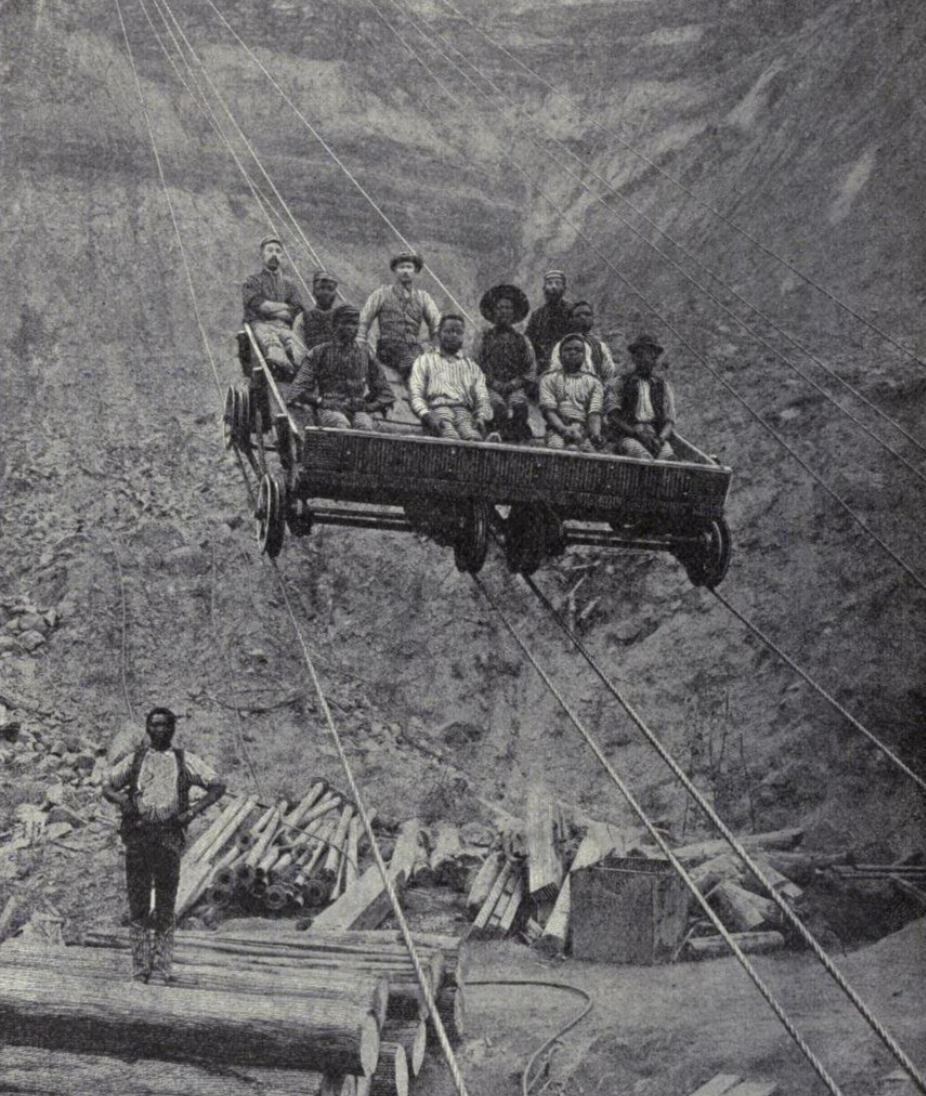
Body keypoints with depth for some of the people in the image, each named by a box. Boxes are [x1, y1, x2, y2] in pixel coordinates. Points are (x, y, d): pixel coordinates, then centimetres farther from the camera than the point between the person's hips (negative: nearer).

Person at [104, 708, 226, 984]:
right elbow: (107, 787, 20)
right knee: (138, 903, -1)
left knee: (166, 906, -1)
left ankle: (162, 967, 3)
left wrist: (193, 810, -3)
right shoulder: (135, 759, 16)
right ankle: (140, 968, 3)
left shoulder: (185, 761, 12)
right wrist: (123, 801, -2)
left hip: (169, 835, -1)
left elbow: (217, 787, 10)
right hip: (138, 834, 1)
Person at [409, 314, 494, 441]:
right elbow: (415, 395, 11)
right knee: (451, 437, -38)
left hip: (464, 412, 2)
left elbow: (482, 398, 19)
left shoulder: (472, 366, 30)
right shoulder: (425, 360, 23)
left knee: (474, 439, -36)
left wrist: (482, 417, -5)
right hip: (438, 410, -2)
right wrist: (426, 415, -11)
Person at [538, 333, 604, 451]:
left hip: (584, 430, 1)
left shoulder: (593, 382, 22)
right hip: (558, 429, -1)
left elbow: (594, 412, 6)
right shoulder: (549, 379, 19)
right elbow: (548, 409, 3)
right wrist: (563, 429, -18)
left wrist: (595, 434, -18)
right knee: (557, 445, -37)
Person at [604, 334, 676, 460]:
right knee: (644, 456, -35)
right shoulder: (618, 384, 14)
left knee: (667, 452, -33)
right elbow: (613, 416, 3)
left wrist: (660, 439, -9)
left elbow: (669, 421, 14)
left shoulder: (663, 386, 22)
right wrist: (637, 432, -12)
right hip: (628, 437, -2)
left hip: (657, 436, 2)